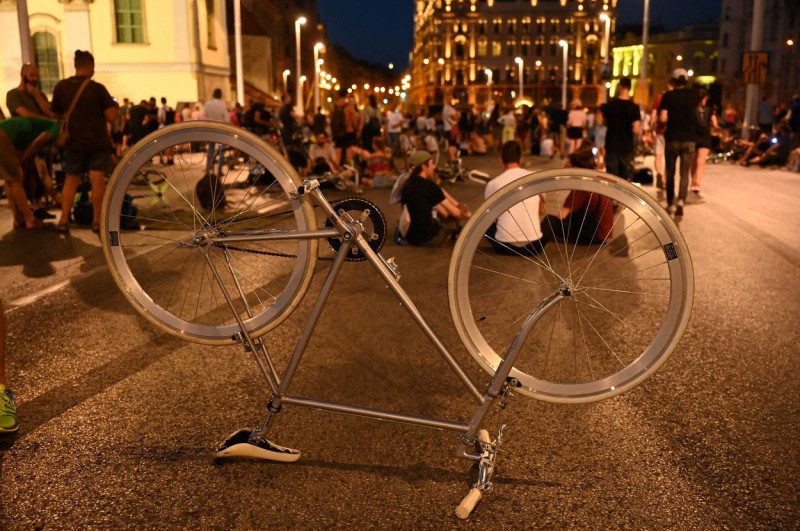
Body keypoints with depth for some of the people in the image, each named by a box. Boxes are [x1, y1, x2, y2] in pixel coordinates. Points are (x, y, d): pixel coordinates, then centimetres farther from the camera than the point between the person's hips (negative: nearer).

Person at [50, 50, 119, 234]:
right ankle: (96, 220, 1)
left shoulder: (61, 87, -2)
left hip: (74, 143, 3)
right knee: (97, 181, 0)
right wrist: (115, 107, 8)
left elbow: (56, 114, 7)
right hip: (98, 143, -3)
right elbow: (111, 117, -12)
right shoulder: (97, 88, -12)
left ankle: (63, 221, 8)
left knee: (71, 181, 12)